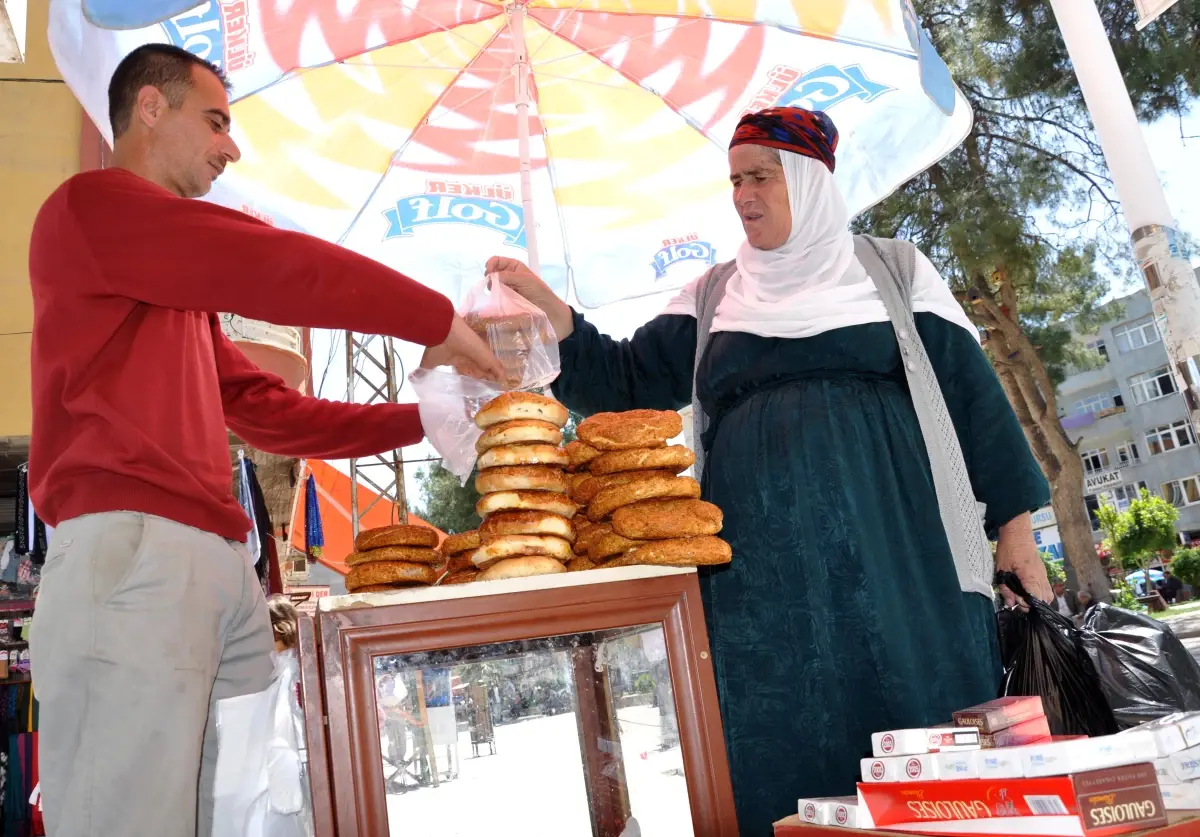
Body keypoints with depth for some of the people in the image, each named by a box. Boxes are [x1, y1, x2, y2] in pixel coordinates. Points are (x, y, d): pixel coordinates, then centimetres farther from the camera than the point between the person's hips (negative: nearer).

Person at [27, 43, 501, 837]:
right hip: (134, 554, -9)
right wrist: (439, 320, 0)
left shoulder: (185, 285, 27)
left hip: (223, 565, 9)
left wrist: (418, 420, 21)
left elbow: (270, 410, 26)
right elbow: (275, 265, -9)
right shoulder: (91, 203, 0)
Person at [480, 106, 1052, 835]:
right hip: (762, 556, 2)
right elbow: (628, 384, 11)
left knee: (916, 700, -1)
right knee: (786, 738, 2)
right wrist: (548, 307, -2)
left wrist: (1014, 522, 1)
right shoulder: (714, 297, 15)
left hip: (887, 535, -2)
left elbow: (969, 392, 6)